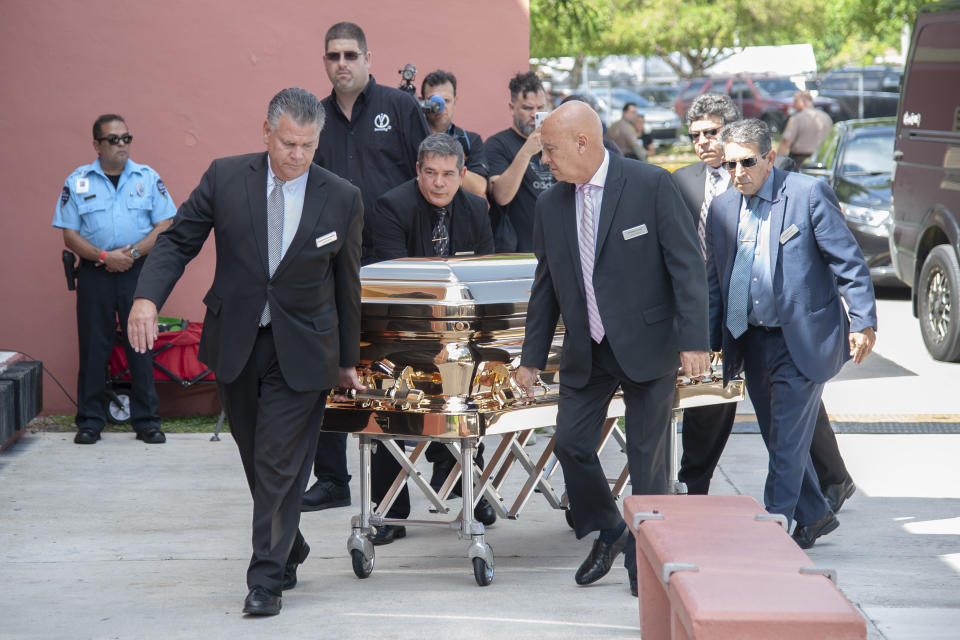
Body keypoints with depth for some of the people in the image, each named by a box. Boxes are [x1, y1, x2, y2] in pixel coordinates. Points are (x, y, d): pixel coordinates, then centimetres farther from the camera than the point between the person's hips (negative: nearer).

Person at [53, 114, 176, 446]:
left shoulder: (148, 178, 6)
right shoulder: (77, 182, 5)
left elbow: (165, 226, 2)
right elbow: (69, 235, 2)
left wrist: (133, 252, -11)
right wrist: (104, 256, -12)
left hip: (138, 271, 0)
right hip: (94, 273, 0)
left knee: (141, 346, 0)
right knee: (93, 347, 2)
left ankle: (147, 421, 6)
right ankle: (90, 421, 9)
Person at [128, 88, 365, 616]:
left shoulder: (342, 199, -4)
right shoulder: (225, 178, -3)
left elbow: (347, 285, 5)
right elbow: (179, 240, 1)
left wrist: (347, 361, 11)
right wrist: (148, 296, -17)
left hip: (300, 353, -2)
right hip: (235, 344, 2)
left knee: (279, 466, -5)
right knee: (256, 460, 14)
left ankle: (267, 580, 4)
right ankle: (289, 550, 35)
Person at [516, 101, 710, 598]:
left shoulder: (651, 185, -12)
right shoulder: (551, 205, 4)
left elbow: (686, 264, -12)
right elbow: (545, 287, 13)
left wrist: (693, 340, -18)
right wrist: (532, 357, 13)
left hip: (647, 346, -5)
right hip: (585, 352, 5)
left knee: (647, 458, 2)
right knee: (571, 444, 3)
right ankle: (608, 533, 26)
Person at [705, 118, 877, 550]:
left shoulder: (809, 194, -8)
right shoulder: (722, 208, 9)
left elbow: (850, 262, -8)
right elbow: (714, 280, 15)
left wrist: (863, 322, -14)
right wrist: (706, 342, 10)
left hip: (802, 340, -6)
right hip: (751, 344, 6)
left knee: (787, 443, -6)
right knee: (780, 442, 13)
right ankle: (814, 517, 29)